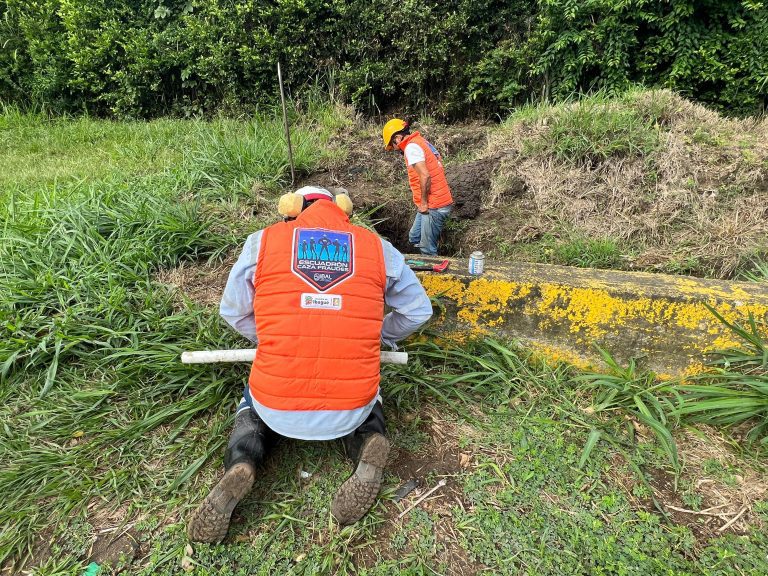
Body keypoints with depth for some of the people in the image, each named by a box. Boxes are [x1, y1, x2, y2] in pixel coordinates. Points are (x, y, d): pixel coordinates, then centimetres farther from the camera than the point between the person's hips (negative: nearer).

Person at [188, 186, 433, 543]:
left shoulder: (262, 242, 1)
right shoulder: (377, 247, 2)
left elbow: (232, 311, 11)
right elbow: (418, 310, 12)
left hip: (278, 408, 0)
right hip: (349, 412, 1)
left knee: (252, 406, 35)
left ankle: (239, 466, 4)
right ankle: (369, 442, 3)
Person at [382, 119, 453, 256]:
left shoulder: (411, 147, -14)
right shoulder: (421, 142, 15)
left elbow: (425, 176, -26)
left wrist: (424, 203, -14)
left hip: (434, 206, -10)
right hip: (441, 200, 10)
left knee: (427, 249, -1)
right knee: (414, 237, 19)